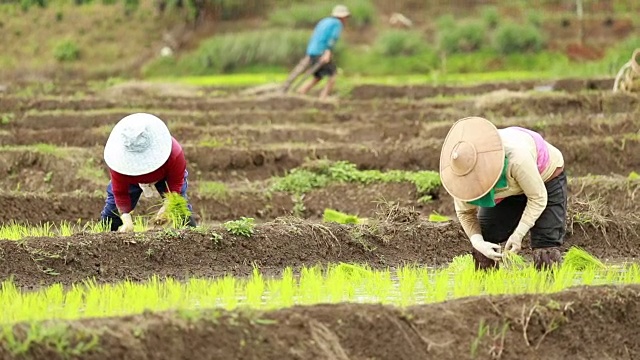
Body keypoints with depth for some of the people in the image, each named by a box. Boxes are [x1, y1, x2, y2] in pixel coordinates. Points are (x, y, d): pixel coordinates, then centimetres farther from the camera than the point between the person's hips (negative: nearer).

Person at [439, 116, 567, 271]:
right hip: (510, 189, 5)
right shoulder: (463, 168, -30)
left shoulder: (517, 158, -46)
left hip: (546, 179, -5)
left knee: (546, 244, -16)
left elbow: (538, 198, -31)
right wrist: (477, 242, -31)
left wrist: (518, 234, -35)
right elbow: (464, 212, -14)